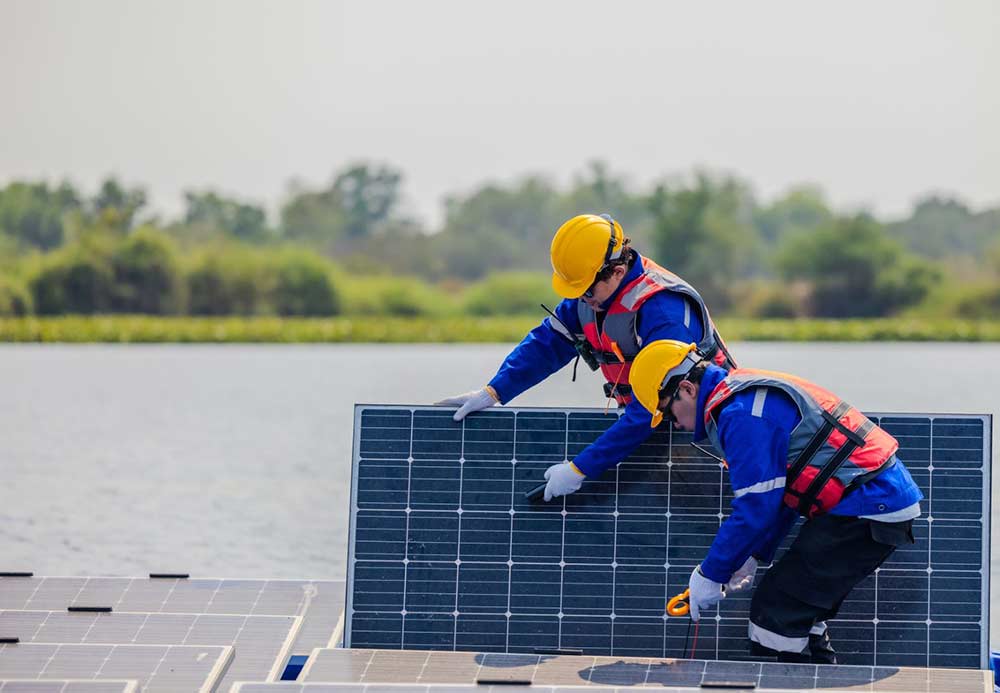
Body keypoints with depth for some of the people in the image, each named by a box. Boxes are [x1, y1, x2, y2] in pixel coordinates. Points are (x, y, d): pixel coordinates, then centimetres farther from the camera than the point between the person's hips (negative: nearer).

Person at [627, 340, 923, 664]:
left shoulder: (740, 415, -15)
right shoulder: (749, 393, 18)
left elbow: (755, 508, -16)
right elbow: (781, 493, 24)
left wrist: (710, 575, -5)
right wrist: (752, 556, 22)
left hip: (866, 509, -11)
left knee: (776, 614, -9)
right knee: (799, 612, 18)